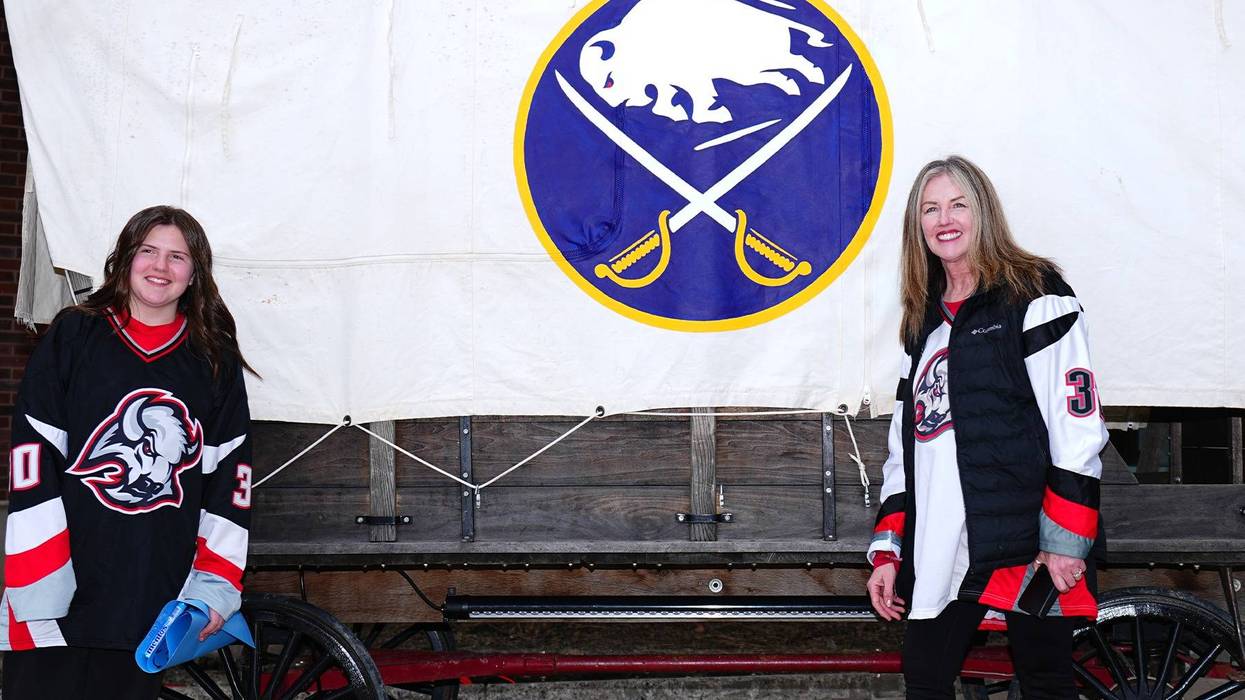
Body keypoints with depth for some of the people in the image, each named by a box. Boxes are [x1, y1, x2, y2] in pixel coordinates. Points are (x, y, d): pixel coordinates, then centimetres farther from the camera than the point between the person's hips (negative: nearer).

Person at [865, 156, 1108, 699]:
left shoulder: (1035, 299, -2)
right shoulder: (925, 322, 19)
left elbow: (1077, 425, -10)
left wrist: (1066, 541, -16)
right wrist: (887, 551, 14)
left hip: (1025, 548, -6)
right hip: (939, 554, 6)